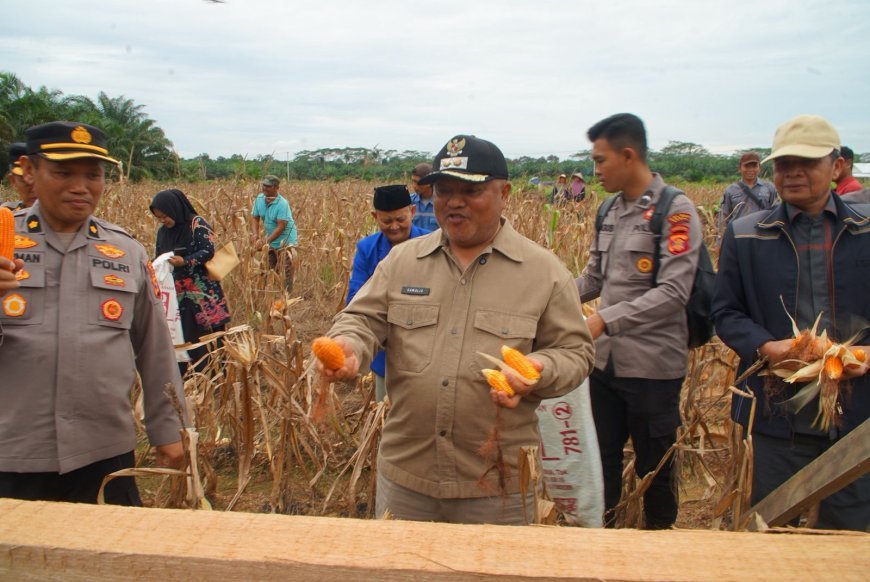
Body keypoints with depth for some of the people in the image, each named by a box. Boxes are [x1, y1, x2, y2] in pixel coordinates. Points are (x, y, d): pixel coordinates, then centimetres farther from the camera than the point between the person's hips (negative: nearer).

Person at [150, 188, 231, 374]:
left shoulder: (197, 224, -8)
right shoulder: (162, 232, 10)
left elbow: (208, 251, -14)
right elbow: (159, 259, 15)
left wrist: (185, 261, -27)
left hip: (203, 291, -5)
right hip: (178, 294, 6)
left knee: (213, 333, -2)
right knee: (187, 337, 5)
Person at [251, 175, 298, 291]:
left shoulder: (282, 204, -24)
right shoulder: (259, 199, -4)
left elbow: (281, 227, -26)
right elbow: (255, 218, 3)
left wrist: (266, 241, -29)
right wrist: (256, 234, -15)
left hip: (285, 242, -7)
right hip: (271, 240, 7)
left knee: (285, 273, -7)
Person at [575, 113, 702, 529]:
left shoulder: (675, 211, -14)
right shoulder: (611, 210, 8)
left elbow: (674, 292, -22)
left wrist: (605, 319, -28)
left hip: (653, 366, -6)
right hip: (605, 361, 6)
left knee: (654, 465, 11)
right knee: (602, 458, 17)